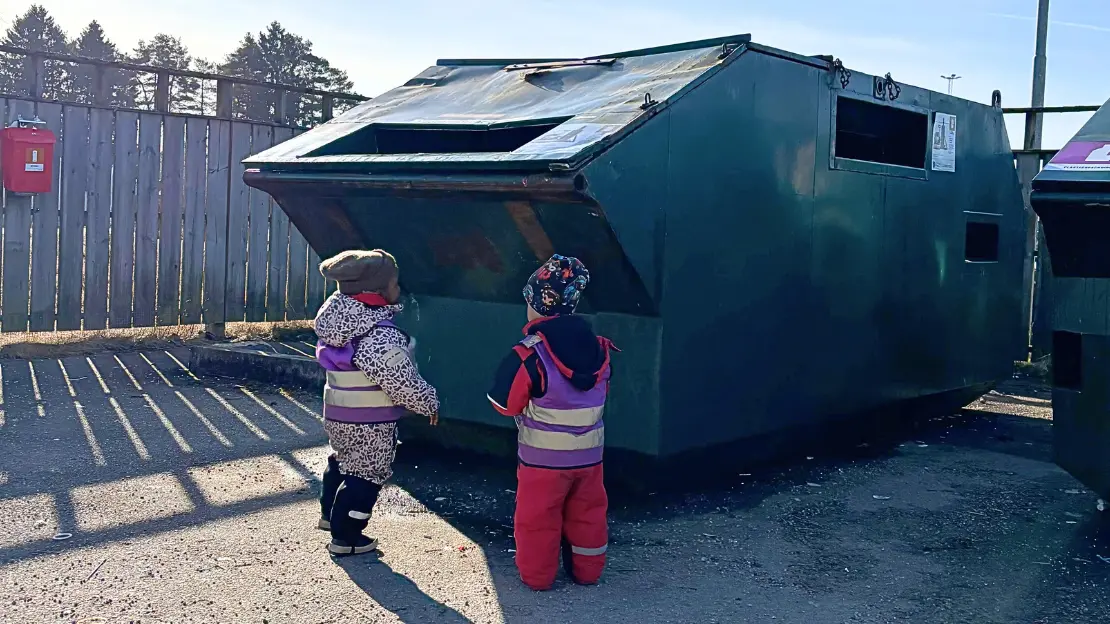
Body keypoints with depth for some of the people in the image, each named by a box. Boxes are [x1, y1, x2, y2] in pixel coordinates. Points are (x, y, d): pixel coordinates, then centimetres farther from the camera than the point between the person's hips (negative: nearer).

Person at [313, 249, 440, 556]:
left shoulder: (339, 317, -1)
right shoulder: (379, 335, -29)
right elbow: (403, 382, -24)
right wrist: (429, 402, -6)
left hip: (338, 413, 9)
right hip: (370, 423, -9)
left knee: (342, 461, 29)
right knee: (366, 475, 8)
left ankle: (330, 513, 46)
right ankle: (345, 537, 18)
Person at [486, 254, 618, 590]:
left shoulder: (529, 355, -20)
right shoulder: (599, 348, -3)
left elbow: (504, 403, -12)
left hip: (543, 457, -4)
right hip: (589, 453, 5)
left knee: (537, 517, 12)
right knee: (587, 513, 19)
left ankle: (536, 575, 22)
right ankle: (587, 571, 30)